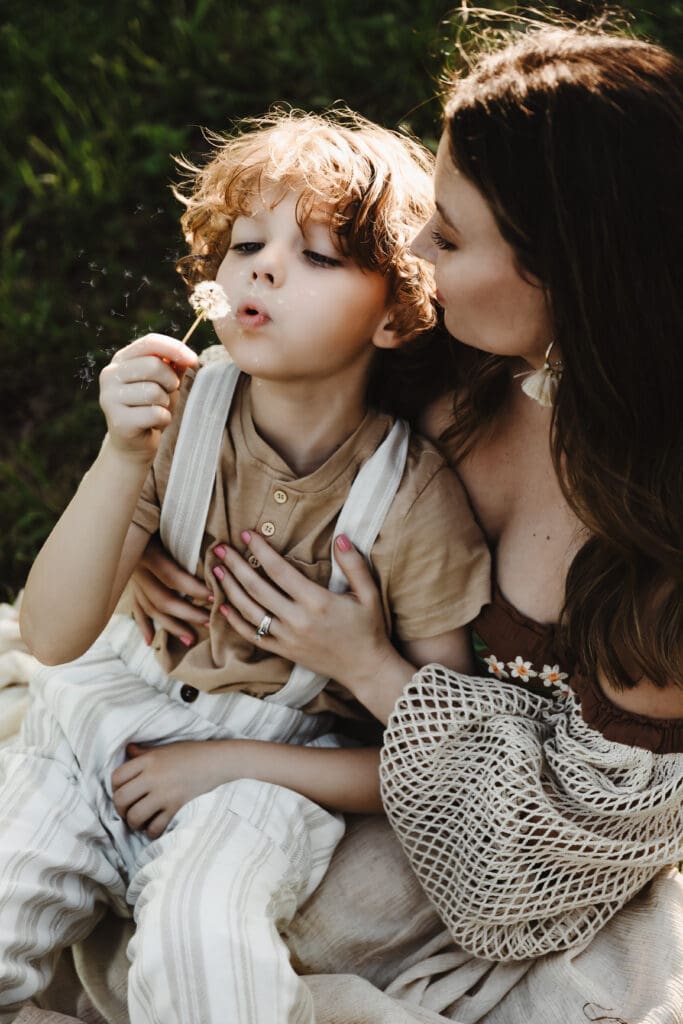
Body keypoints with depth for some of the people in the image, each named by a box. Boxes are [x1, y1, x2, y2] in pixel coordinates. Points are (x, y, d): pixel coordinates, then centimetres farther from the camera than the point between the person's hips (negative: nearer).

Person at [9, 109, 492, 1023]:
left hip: (272, 768, -3)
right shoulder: (177, 411, -11)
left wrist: (233, 762, -14)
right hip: (109, 717, 4)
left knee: (198, 936, -32)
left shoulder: (413, 497, -17)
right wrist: (124, 459, -30)